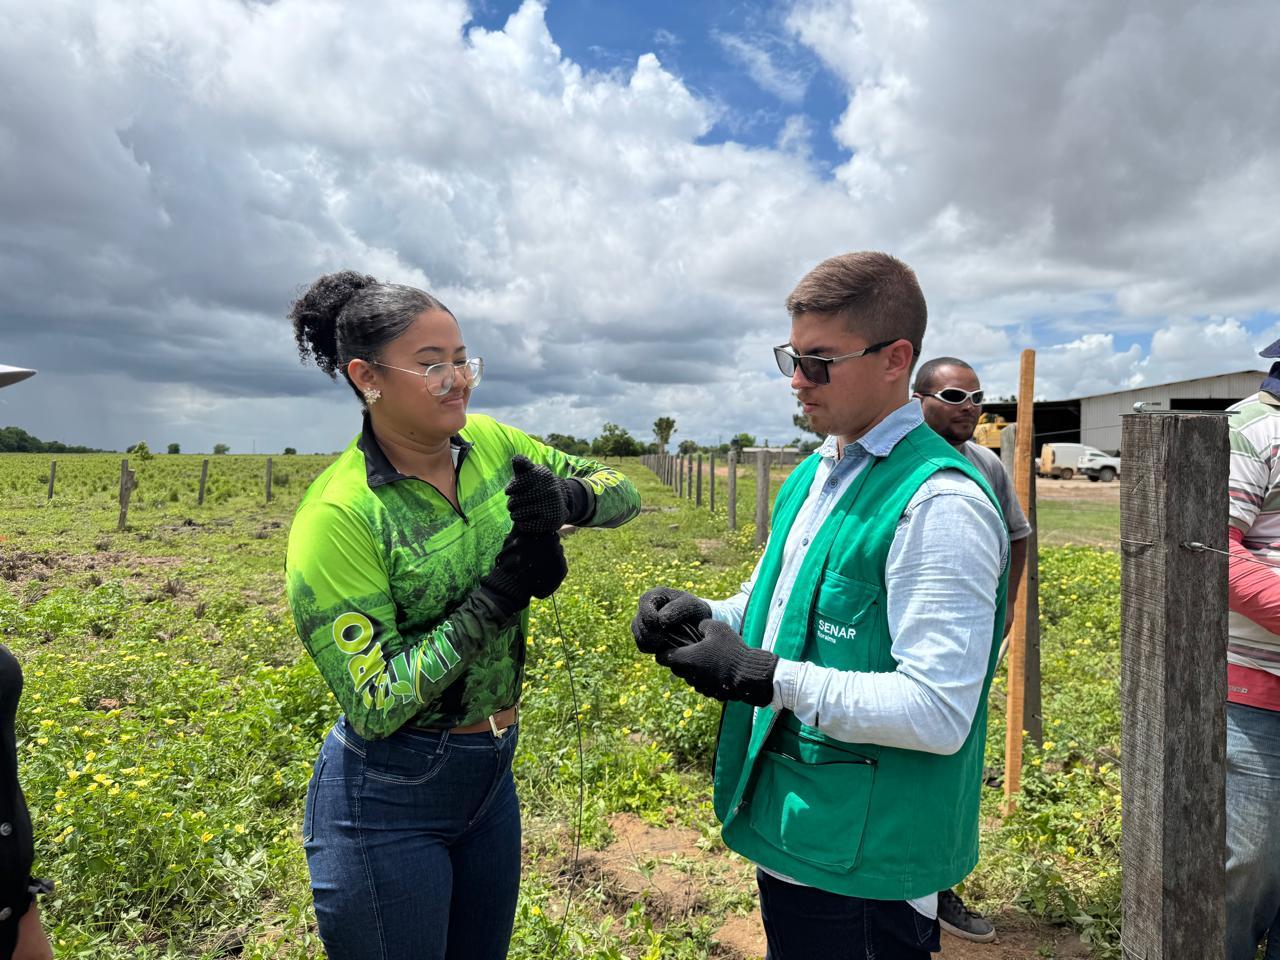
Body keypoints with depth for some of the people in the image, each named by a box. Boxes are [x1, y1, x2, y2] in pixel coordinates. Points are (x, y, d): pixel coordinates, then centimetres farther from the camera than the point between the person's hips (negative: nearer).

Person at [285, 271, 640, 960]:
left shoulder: (490, 444, -5)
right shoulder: (337, 516, -23)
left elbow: (623, 493, 2)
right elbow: (374, 708, -22)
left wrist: (565, 499, -21)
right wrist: (500, 592, -27)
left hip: (491, 774, 6)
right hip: (388, 800, -6)